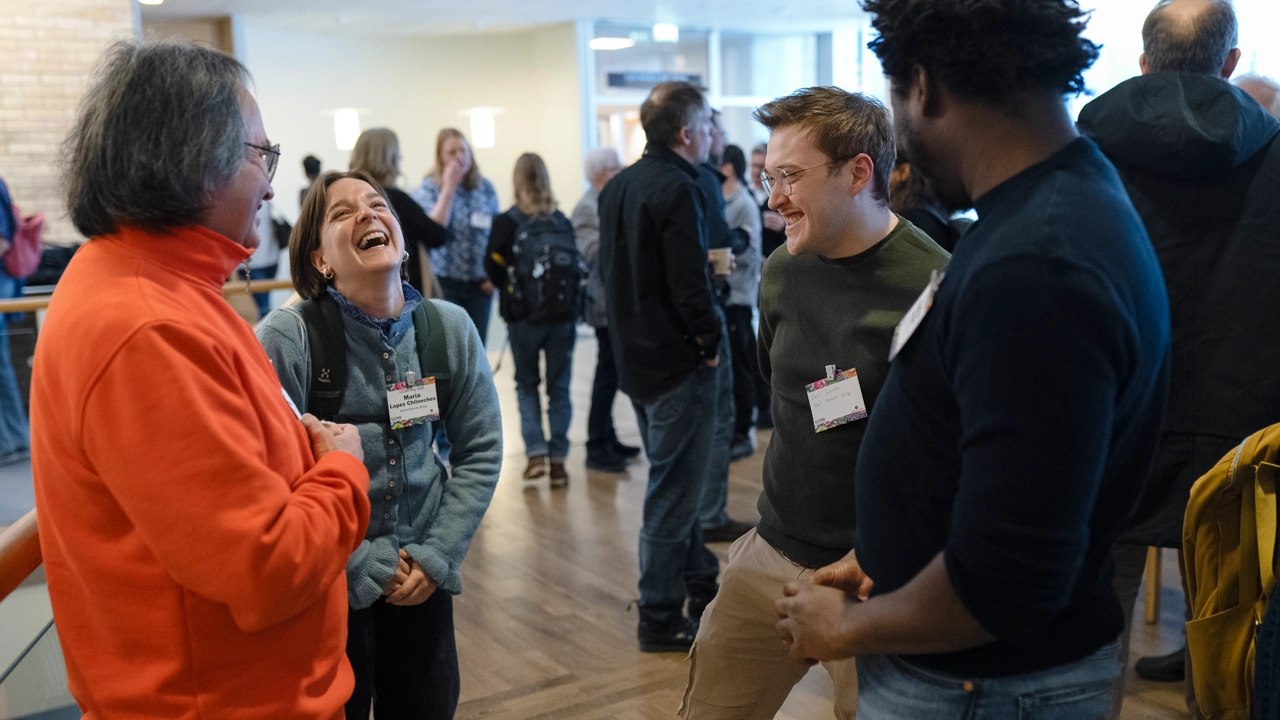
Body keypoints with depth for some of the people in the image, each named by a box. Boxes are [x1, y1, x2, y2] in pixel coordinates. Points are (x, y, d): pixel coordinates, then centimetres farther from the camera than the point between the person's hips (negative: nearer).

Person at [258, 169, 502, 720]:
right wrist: (363, 569, -13)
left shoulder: (450, 327, -6)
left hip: (422, 577, 4)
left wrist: (438, 555, -6)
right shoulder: (285, 338, -18)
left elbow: (481, 451, 1)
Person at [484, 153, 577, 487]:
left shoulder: (506, 222, -7)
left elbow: (494, 270, -6)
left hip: (523, 318, -1)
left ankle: (535, 452, 2)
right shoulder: (563, 222, 1)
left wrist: (513, 288, 10)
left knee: (527, 384, 14)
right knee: (559, 387, 10)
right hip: (563, 317, 2)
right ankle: (558, 459, 9)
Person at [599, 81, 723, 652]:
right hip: (677, 361, -9)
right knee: (673, 492, 1)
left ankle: (701, 582, 36)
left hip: (634, 356, 9)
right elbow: (690, 284, -23)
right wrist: (711, 341, -10)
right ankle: (660, 619, 10)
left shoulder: (616, 187, 9)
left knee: (673, 479, 21)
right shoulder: (678, 190, -19)